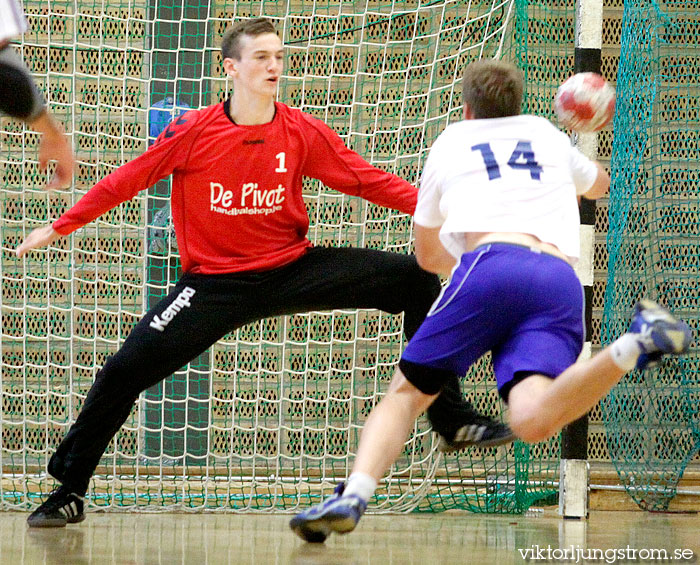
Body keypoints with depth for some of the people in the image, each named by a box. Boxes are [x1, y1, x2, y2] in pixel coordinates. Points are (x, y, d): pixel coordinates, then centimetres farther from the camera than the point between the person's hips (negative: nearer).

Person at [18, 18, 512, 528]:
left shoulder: (303, 134, -5)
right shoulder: (194, 131, -10)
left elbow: (367, 180, 0)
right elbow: (126, 180, 0)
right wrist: (60, 226, 2)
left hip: (293, 270, 2)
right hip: (215, 284, -2)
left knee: (415, 278, -11)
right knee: (125, 370, -14)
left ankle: (452, 416, -2)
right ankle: (69, 490, 3)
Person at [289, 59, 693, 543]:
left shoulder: (450, 143, 29)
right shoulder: (546, 132, 33)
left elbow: (427, 256, 41)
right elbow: (599, 183, 56)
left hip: (492, 263, -1)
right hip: (562, 282, 2)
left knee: (406, 394, 7)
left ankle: (354, 494, -18)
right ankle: (634, 346, -44)